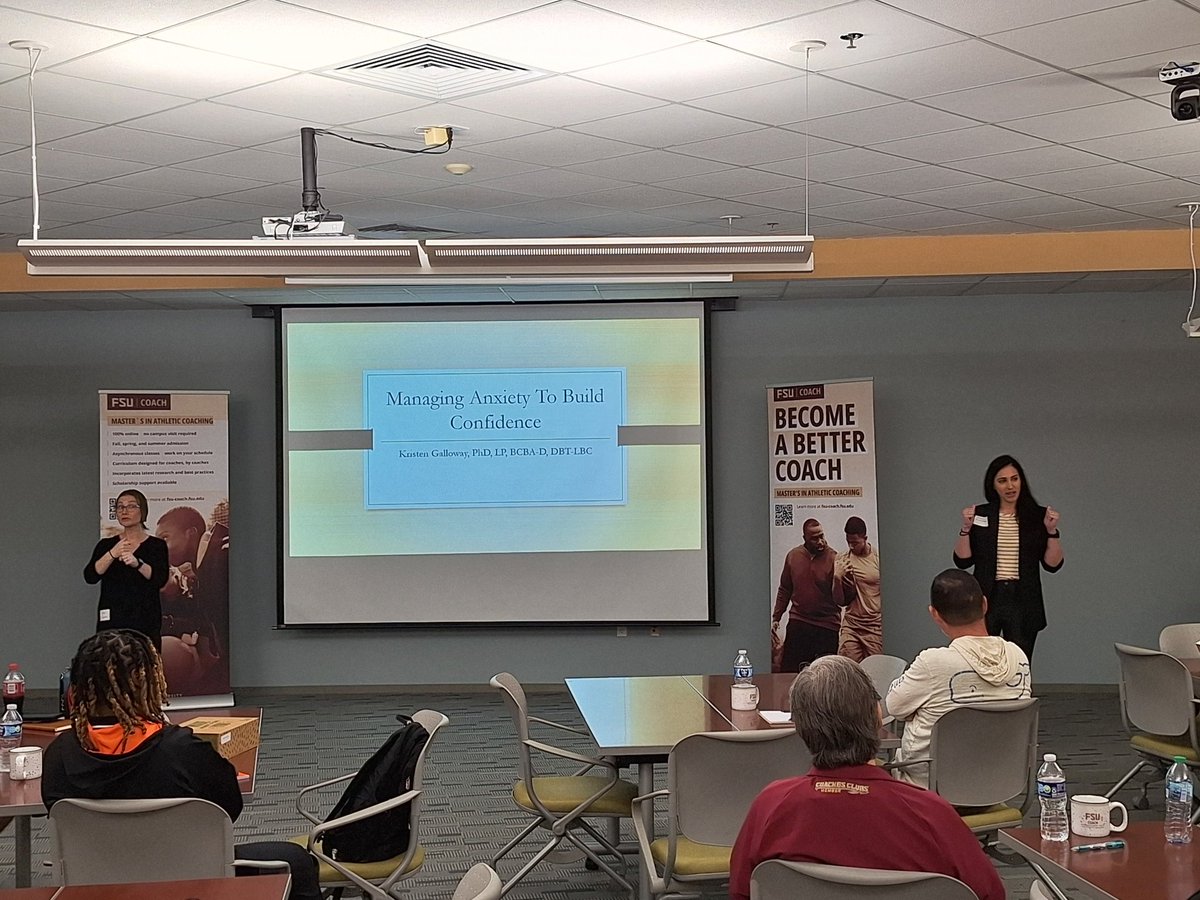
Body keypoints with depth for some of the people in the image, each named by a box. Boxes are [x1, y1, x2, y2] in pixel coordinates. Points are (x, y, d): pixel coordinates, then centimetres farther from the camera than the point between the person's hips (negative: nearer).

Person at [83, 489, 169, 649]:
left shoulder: (156, 545, 5)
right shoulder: (106, 545, 12)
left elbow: (161, 579, -10)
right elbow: (90, 576, -2)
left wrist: (137, 563, -27)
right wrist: (112, 554, -16)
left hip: (145, 622, -2)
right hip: (111, 621, 2)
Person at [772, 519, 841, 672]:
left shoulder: (833, 559, -8)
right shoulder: (793, 556, 5)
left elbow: (841, 600, -13)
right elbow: (784, 590, 17)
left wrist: (838, 578, -31)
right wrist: (775, 618, 13)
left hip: (827, 626, -3)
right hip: (798, 624, 3)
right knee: (787, 671, 0)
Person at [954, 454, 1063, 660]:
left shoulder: (1038, 516, 4)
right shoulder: (980, 514, 5)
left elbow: (1053, 564, 1)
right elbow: (963, 561, 2)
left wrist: (1052, 531, -11)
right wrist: (966, 528, -10)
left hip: (1024, 602, 0)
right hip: (986, 599, 0)